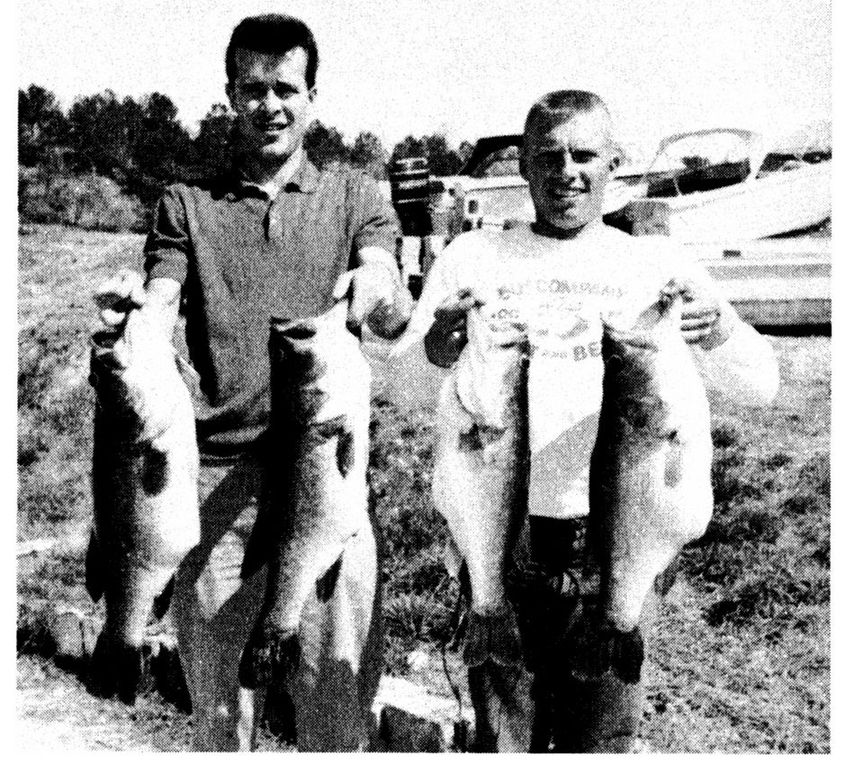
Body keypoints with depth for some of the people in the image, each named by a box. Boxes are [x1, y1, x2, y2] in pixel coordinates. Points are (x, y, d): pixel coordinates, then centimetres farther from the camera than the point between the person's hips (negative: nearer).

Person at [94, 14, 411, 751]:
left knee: (338, 688, 3)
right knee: (217, 695, 10)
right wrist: (129, 309, -23)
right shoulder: (187, 205, 13)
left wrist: (380, 290, -28)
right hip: (217, 472, 1)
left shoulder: (356, 197, 10)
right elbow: (157, 324, 0)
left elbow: (394, 322, -5)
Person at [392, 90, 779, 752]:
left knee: (603, 740, 11)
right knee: (502, 741, 11)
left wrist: (717, 332, -23)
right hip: (500, 543, 0)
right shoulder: (474, 256, 7)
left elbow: (759, 387, -1)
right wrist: (434, 350, -23)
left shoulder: (655, 262, 6)